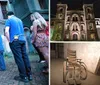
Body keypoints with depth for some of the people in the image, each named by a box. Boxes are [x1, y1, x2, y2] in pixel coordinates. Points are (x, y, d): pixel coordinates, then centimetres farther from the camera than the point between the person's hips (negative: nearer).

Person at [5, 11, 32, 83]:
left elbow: (6, 31, -12)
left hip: (15, 40, -6)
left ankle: (24, 77, -2)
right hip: (22, 39, 6)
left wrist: (9, 40, -2)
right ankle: (29, 75, 9)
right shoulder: (19, 20, 20)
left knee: (19, 58, -5)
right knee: (25, 57, 7)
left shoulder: (9, 20, 1)